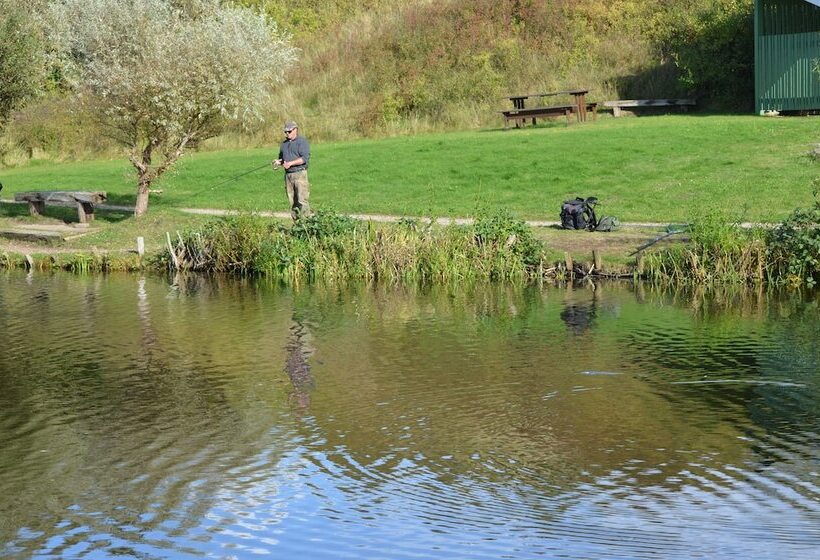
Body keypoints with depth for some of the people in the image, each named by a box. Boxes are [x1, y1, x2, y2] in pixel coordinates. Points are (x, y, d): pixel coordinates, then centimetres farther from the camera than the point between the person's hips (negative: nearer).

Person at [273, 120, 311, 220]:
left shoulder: (302, 141, -3)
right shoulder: (284, 143, 19)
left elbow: (305, 158, -14)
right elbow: (282, 158, 30)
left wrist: (290, 163, -18)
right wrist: (278, 162, 6)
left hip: (300, 174, -7)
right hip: (288, 175, 7)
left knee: (302, 200, -13)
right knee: (292, 201, 5)